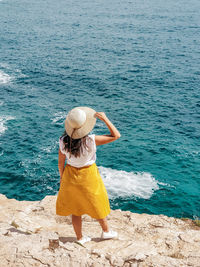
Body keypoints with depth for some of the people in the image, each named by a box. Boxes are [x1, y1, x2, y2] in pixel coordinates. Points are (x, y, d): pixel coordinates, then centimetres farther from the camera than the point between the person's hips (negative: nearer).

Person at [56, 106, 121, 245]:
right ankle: (106, 231, 41)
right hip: (88, 175, -2)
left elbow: (61, 162, -5)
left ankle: (80, 237, 34)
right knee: (98, 204, 21)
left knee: (75, 208, 19)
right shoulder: (91, 140, -27)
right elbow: (116, 135, -21)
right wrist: (105, 119, -19)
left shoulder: (63, 141, -17)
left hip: (70, 175, 3)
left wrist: (62, 177, 13)